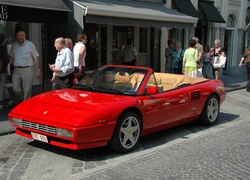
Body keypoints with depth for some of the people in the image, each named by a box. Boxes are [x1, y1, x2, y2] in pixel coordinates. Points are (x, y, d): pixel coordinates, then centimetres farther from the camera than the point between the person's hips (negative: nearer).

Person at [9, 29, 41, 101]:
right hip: (16, 70, 4)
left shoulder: (30, 44, -4)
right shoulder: (14, 45, 7)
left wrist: (38, 70, -4)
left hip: (27, 70, -4)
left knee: (27, 90, -1)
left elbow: (35, 58, -2)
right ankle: (24, 100, 25)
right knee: (15, 88, 2)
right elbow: (11, 57, 15)